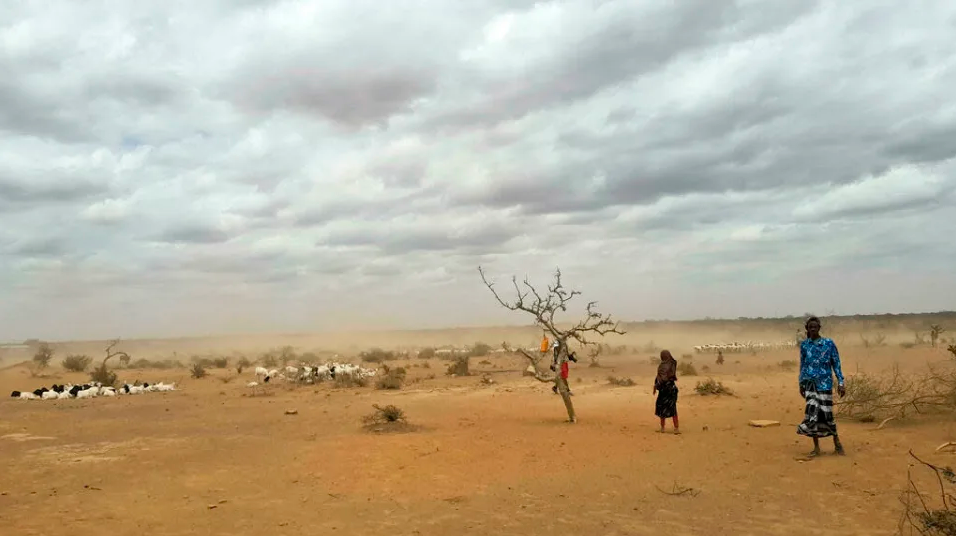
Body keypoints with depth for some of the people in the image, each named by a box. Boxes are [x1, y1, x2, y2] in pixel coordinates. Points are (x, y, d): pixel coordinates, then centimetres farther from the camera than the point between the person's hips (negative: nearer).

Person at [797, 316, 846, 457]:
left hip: (825, 383, -2)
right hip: (810, 383, 2)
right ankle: (816, 447, 5)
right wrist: (801, 384, 14)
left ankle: (837, 443, 20)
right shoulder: (804, 344, 6)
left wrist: (840, 383, -5)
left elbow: (836, 364, 0)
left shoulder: (828, 343, -1)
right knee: (812, 413, -4)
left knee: (826, 413, -2)